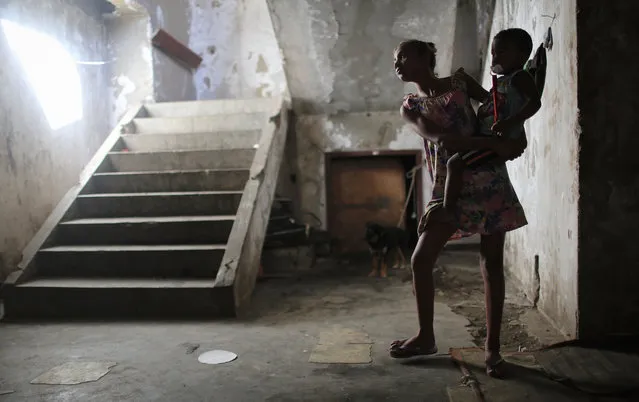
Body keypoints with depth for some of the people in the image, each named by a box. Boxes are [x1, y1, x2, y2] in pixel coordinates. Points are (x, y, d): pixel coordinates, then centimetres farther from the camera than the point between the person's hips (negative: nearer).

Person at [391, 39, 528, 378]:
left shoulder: (459, 81, 8)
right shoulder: (410, 107, 7)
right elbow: (439, 138, -10)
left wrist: (516, 136, 0)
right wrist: (496, 144, -20)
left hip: (487, 181, -1)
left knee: (491, 263, 0)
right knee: (420, 260, -4)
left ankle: (492, 345, 11)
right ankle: (426, 337, 15)